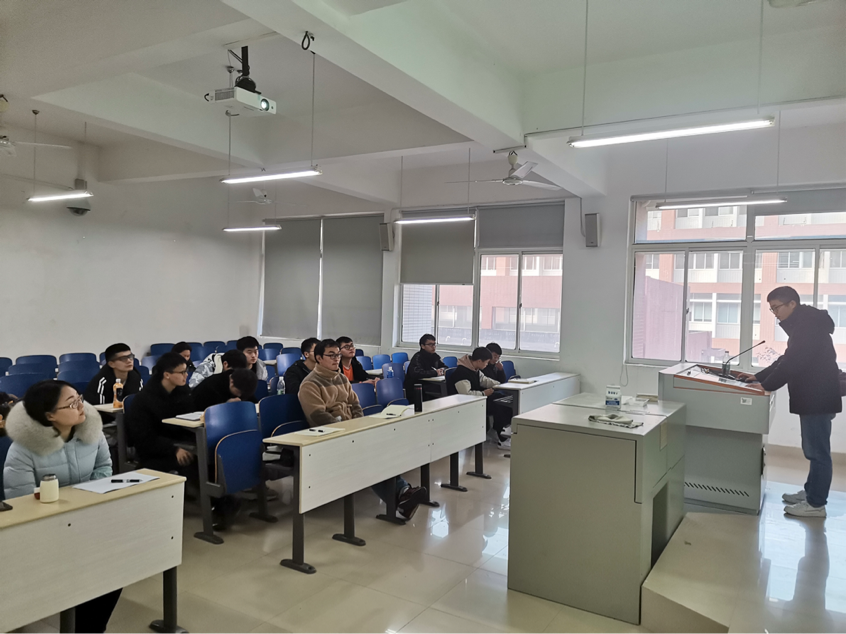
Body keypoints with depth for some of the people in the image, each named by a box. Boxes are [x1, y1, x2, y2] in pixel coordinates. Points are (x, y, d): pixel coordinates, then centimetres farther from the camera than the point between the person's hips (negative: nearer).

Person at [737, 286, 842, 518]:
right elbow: (789, 360, 19)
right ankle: (811, 492, 27)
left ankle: (816, 504, 4)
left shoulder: (808, 325, -18)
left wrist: (765, 386, -17)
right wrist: (758, 377, 12)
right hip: (814, 397, 10)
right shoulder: (804, 325, 16)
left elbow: (793, 363, -23)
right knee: (813, 450, 17)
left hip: (818, 398, -10)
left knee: (817, 452, -3)